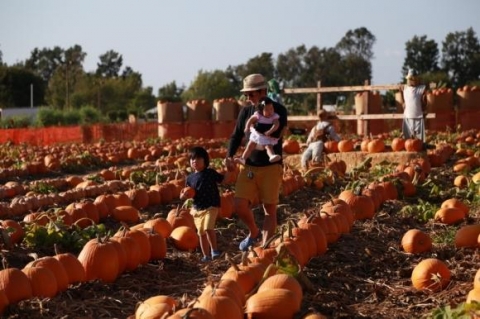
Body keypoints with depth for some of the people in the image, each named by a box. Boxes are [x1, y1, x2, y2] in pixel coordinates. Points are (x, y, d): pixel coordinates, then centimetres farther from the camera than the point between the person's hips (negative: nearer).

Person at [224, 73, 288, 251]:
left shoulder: (278, 110, -7)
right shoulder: (246, 111, 6)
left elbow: (274, 135, -20)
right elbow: (236, 135, 10)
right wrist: (230, 156, -6)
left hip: (271, 166, -4)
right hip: (249, 166, 4)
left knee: (270, 209, -1)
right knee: (240, 205, -5)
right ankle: (254, 233, 22)